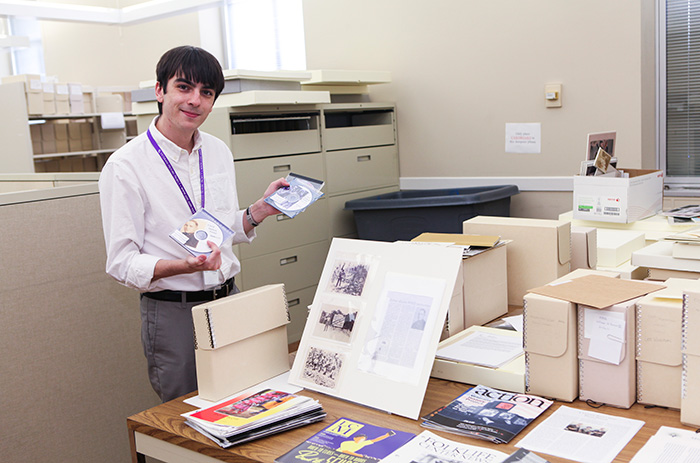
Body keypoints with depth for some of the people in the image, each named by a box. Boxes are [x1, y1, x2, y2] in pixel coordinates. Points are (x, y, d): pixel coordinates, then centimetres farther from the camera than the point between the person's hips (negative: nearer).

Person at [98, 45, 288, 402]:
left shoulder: (219, 152, 7)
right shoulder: (125, 166, -12)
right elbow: (121, 263, -12)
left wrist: (259, 210, 0)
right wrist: (184, 266, -27)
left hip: (229, 299, 5)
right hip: (172, 312, -5)